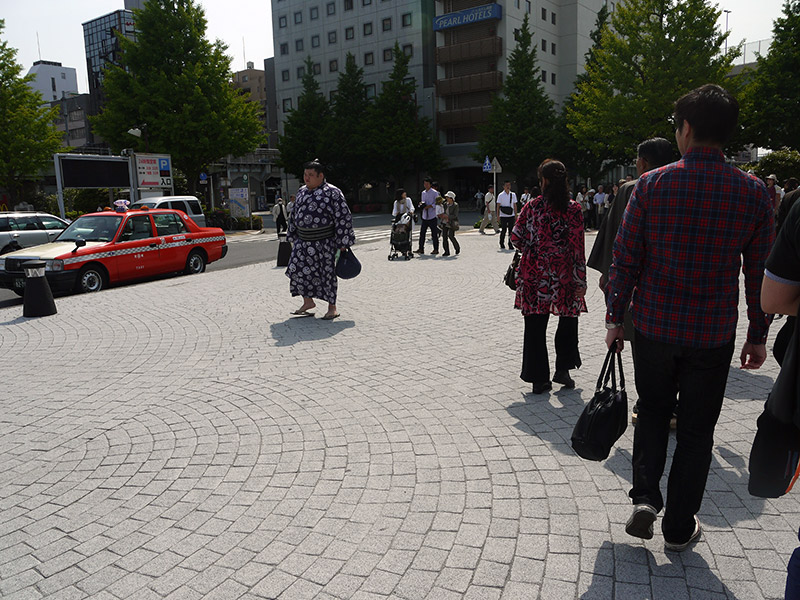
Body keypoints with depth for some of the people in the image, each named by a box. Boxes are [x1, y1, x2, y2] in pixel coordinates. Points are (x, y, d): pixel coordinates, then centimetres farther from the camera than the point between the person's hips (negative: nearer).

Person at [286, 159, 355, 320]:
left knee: (326, 272, 2)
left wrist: (343, 242, -14)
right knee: (298, 269, 2)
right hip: (303, 241, 6)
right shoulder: (301, 192, 11)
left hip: (324, 242, -6)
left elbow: (344, 217, -10)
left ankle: (332, 307, 15)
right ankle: (308, 302, 19)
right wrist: (292, 236, 20)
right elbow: (295, 215, 21)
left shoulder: (332, 192, -9)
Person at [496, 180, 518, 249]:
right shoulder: (500, 195, 0)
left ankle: (510, 245, 6)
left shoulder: (513, 195, 8)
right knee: (504, 230, 0)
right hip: (503, 216, -2)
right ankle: (502, 244, 16)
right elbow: (498, 206, 2)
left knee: (511, 231, 1)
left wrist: (516, 215, 10)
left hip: (511, 215, 2)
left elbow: (515, 205, 13)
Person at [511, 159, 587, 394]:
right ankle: (562, 369, 19)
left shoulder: (532, 206, -1)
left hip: (534, 274, 1)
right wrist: (580, 280, -3)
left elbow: (516, 237, -2)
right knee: (568, 320, 19)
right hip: (563, 275, -1)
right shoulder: (573, 209, -4)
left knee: (535, 326, 7)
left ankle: (539, 379, 12)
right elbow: (577, 247, -7)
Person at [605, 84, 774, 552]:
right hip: (714, 333, 1)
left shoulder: (652, 184, -8)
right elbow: (760, 272, -1)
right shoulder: (753, 192, -4)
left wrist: (616, 317, 3)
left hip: (654, 325, 0)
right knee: (697, 428, 14)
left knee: (652, 413, 21)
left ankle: (646, 496, 9)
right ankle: (679, 527, 24)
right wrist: (758, 335, 9)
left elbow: (625, 258, -7)